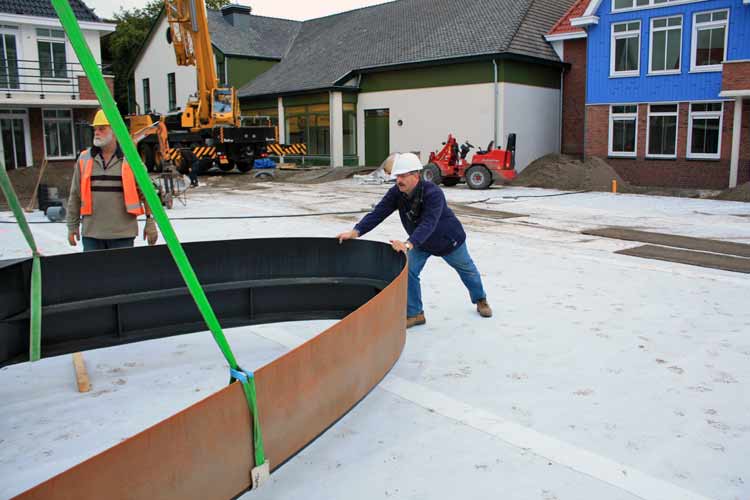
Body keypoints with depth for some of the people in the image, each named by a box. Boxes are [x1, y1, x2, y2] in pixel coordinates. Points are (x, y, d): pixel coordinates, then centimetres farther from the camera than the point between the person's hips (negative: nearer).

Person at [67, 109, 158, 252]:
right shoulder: (84, 159, 8)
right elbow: (75, 196, 11)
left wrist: (150, 223, -1)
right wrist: (73, 226, 10)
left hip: (122, 234, -2)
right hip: (92, 233, 2)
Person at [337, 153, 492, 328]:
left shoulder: (433, 193, -41)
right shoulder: (396, 193, -24)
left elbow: (428, 224, -53)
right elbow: (378, 213, -30)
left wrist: (408, 244, -67)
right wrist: (356, 232, -44)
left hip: (448, 239, -4)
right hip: (420, 242, 4)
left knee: (466, 269, 19)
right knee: (409, 270, -15)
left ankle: (480, 300, 47)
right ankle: (415, 314, -1)